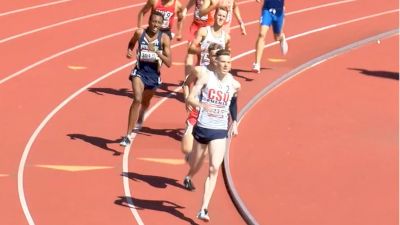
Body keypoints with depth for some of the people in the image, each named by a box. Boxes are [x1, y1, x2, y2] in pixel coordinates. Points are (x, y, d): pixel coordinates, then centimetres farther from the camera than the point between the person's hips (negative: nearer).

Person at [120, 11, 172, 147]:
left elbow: (169, 63, -16)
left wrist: (156, 51, -27)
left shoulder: (164, 38, -13)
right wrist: (129, 51, -5)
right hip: (140, 71, -2)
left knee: (145, 102, 24)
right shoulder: (140, 33, -9)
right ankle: (128, 135, -22)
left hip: (154, 74, 2)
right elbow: (131, 43, 16)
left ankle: (139, 120, 61)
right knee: (137, 99, -24)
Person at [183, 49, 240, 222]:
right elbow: (190, 98, -17)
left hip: (220, 132, 1)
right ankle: (188, 178, 59)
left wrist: (235, 122, 12)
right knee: (196, 164, 19)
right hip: (202, 128, -1)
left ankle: (203, 209, -14)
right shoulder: (206, 77, -10)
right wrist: (201, 105, -37)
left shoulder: (234, 84, -2)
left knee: (214, 169, -14)